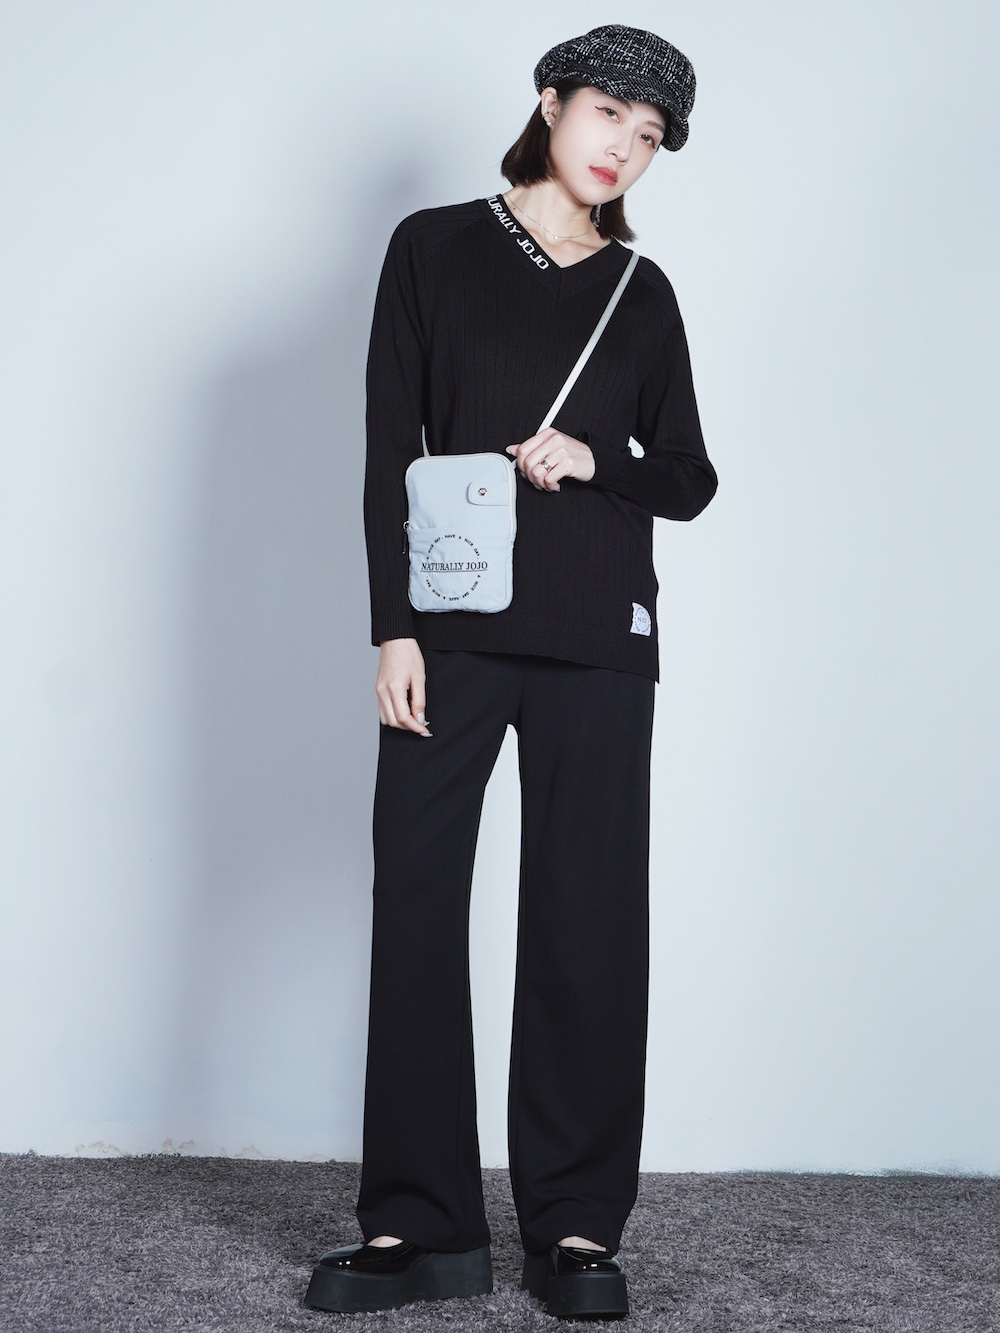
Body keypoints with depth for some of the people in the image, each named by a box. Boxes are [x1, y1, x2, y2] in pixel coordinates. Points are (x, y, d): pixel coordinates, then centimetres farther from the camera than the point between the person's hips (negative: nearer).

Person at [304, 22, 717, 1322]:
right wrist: (394, 628, -6)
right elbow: (390, 455, 2)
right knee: (417, 904, -3)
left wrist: (596, 461, -7)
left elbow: (689, 480, 14)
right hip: (454, 626, -1)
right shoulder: (436, 248, 7)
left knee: (591, 918, 0)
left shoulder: (642, 293, 13)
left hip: (598, 637, 1)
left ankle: (577, 1225, 8)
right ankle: (421, 1225, 5)